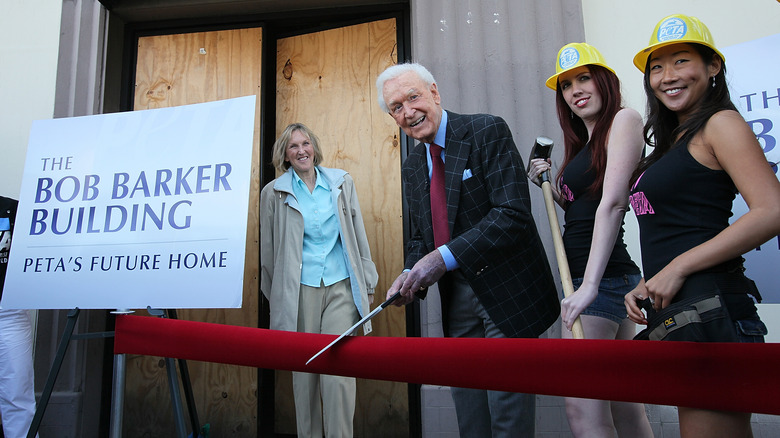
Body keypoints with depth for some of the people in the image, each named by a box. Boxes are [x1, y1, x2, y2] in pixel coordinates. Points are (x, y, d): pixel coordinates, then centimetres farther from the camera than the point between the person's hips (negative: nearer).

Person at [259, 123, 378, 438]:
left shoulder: (341, 182, 8)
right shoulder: (274, 193, 5)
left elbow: (358, 235, 11)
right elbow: (268, 248, 10)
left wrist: (367, 284, 10)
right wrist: (277, 297, 13)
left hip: (341, 286, 0)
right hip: (300, 291, 0)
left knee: (338, 373, -7)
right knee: (303, 371, 7)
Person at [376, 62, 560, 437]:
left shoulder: (487, 131, -11)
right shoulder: (412, 165, 10)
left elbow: (513, 213, -22)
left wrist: (445, 257, -27)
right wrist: (411, 274, -6)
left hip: (506, 289, -6)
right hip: (457, 294, 7)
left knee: (506, 401, 2)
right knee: (466, 400, 17)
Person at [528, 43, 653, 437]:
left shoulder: (624, 119, -4)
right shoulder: (583, 144, 21)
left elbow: (612, 203, -17)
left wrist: (589, 285, -25)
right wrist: (552, 188, 6)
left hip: (603, 276, -9)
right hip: (606, 278, 9)